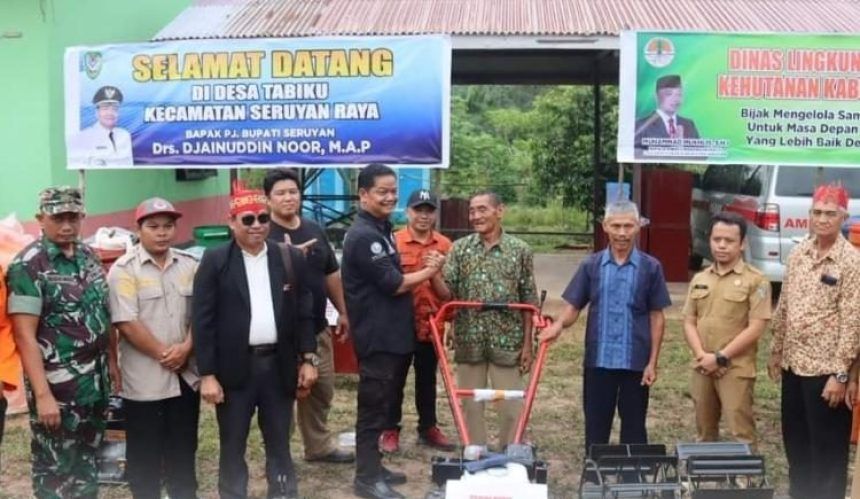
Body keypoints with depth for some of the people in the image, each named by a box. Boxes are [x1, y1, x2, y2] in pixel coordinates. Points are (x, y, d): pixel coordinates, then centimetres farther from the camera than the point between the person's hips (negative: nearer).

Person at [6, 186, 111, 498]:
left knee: (88, 464, 16)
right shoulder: (28, 265, -12)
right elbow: (24, 335, -15)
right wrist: (42, 394, -20)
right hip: (57, 385, -6)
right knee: (56, 470, 4)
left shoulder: (89, 257, 8)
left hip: (96, 381, 6)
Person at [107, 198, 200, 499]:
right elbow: (127, 323, -14)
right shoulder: (124, 269, -8)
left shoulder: (189, 265, 6)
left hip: (186, 374, 4)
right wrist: (162, 353, -13)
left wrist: (186, 348, -10)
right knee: (144, 453, 7)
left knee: (183, 449, 15)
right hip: (143, 379, -4)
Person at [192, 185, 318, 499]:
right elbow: (202, 320, -7)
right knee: (232, 447, 9)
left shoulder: (290, 259, 4)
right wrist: (207, 374, -10)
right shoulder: (215, 261, -5)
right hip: (234, 368, -2)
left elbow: (304, 313, 8)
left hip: (279, 365, 2)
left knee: (279, 445, 13)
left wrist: (307, 359, 2)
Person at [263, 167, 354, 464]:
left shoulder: (315, 231, 10)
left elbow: (332, 274, 17)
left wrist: (343, 311, 16)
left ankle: (319, 446, 33)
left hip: (317, 328, 7)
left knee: (321, 390, 17)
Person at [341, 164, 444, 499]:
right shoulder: (363, 236, -19)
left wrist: (424, 271, 5)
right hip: (378, 337, -10)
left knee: (382, 405, 17)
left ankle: (374, 467, 28)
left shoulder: (381, 230, 14)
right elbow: (394, 284, -19)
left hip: (391, 334, 10)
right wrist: (429, 271, -4)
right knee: (373, 407, -2)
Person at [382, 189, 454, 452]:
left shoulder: (445, 246, 3)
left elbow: (448, 289, 2)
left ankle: (428, 427, 28)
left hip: (431, 324, 3)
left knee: (427, 379, 16)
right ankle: (391, 430, 19)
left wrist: (435, 272, -16)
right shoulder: (394, 242, -7)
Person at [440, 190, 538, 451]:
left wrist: (527, 344, -1)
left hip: (507, 341, -1)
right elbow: (447, 294, -2)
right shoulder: (459, 248, 2)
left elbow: (528, 301, 1)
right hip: (469, 341, 2)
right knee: (470, 404, 10)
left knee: (511, 406, 5)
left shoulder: (520, 250, -1)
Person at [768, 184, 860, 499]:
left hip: (825, 369, -6)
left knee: (827, 446, 4)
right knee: (794, 438, 16)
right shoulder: (797, 254, 7)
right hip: (793, 364, 6)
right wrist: (776, 352, 14)